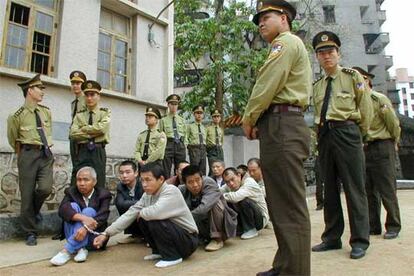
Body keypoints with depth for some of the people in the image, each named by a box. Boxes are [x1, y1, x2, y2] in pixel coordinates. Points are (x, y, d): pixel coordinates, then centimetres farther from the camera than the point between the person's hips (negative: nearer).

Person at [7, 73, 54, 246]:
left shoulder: (46, 112, 9)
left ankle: (35, 210, 22)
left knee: (45, 188, -14)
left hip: (46, 154, 3)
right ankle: (30, 233, 18)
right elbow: (13, 140, 8)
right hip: (28, 155, -3)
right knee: (27, 194, 2)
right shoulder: (17, 115, -5)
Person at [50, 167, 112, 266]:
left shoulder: (103, 195, -2)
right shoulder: (71, 192, 4)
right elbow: (62, 209, -17)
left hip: (94, 237, -2)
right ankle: (80, 249, -31)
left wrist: (86, 228, -38)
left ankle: (67, 250, -34)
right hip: (75, 236, 2)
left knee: (89, 211, -27)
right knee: (73, 206, -21)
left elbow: (102, 217, -18)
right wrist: (83, 217, -35)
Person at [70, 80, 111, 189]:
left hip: (98, 152, -2)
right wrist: (92, 134, -9)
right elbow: (73, 134, -2)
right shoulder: (79, 115, 12)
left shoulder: (105, 112, 7)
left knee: (98, 185, 0)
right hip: (82, 152, 2)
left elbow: (101, 128, -12)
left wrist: (83, 129, -3)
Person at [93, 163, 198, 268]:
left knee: (154, 220, -27)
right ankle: (159, 251, 14)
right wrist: (106, 234, -7)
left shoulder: (171, 191, -25)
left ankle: (172, 256, -8)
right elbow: (130, 214, -1)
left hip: (188, 239, -7)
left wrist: (141, 213, -17)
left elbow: (155, 212, -40)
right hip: (172, 233, 8)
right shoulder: (147, 195, -1)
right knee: (142, 219, -1)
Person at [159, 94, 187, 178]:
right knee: (166, 171, -2)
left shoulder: (182, 120, 14)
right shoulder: (163, 120, 4)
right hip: (168, 145, -3)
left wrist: (184, 146, 6)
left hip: (180, 145, 3)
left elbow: (185, 134, 15)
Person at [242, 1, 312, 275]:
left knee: (290, 206, -10)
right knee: (282, 203, 11)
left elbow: (266, 86, -12)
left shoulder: (286, 41, 0)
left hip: (282, 125, -10)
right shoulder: (290, 47, 31)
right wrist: (258, 122, 10)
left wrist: (249, 118, -1)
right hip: (285, 125, 10)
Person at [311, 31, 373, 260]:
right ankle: (332, 238, 17)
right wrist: (322, 135, 9)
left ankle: (359, 240, 10)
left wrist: (357, 135, 10)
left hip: (347, 132, -4)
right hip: (324, 136, 4)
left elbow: (366, 109, 6)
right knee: (329, 188, 8)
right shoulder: (317, 85, 15)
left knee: (354, 187, -2)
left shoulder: (353, 76, 4)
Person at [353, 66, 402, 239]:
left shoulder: (380, 99, -5)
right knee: (369, 191, 8)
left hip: (382, 148, -5)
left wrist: (394, 143, 11)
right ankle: (373, 227, 18)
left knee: (387, 190, -1)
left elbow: (394, 124, 0)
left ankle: (393, 227, 13)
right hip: (364, 150, 5)